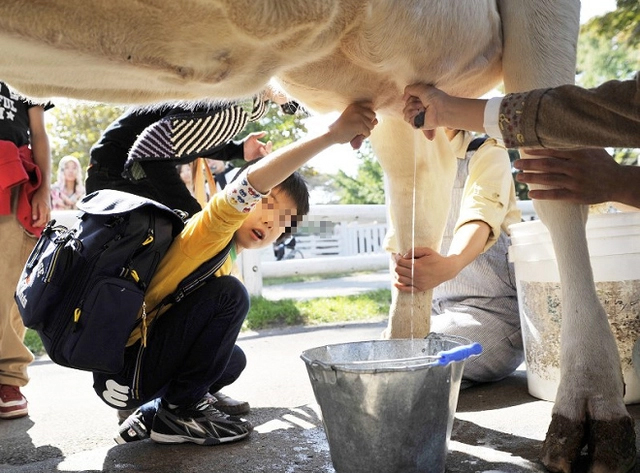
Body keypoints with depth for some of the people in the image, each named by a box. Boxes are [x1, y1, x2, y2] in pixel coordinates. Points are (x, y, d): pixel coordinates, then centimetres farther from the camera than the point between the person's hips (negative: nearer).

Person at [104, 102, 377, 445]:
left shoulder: (226, 254, 15)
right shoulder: (210, 228, -13)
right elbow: (251, 183, -34)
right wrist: (331, 135, -35)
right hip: (122, 374, -10)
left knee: (231, 359, 25)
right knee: (229, 294, -20)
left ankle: (155, 414, 13)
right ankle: (180, 412, -7)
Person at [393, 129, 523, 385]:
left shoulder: (488, 153, -6)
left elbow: (481, 216, -26)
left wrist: (448, 265, -48)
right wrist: (403, 269, -16)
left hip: (493, 305, -5)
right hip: (435, 308, 5)